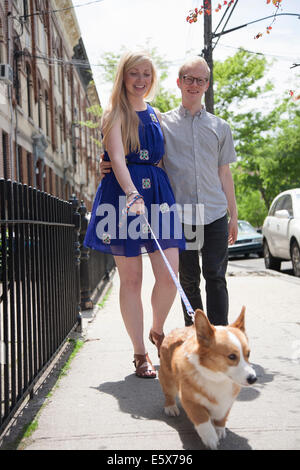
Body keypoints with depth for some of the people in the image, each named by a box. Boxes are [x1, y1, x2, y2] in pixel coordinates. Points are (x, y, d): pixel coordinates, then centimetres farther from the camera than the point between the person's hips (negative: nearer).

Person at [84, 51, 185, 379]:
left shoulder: (155, 115, 18)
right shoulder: (114, 114, 1)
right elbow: (117, 158, -14)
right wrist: (133, 194, -29)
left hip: (158, 194, 4)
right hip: (122, 194, -4)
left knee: (169, 275, -6)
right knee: (131, 279, 0)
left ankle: (157, 332, 23)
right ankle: (140, 354, 10)